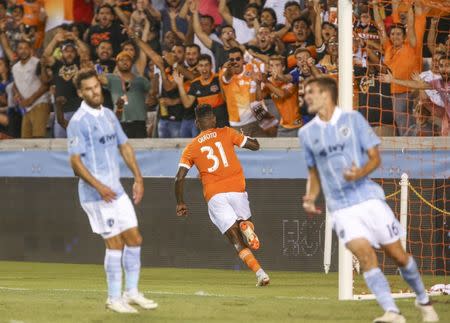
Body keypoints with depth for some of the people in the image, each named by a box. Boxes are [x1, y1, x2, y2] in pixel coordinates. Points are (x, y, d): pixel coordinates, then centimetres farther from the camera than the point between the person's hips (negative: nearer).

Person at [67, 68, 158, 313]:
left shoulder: (108, 115, 12)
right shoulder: (78, 122, -13)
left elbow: (124, 146, 20)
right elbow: (75, 162, -17)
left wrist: (138, 178, 12)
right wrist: (99, 187, -26)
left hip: (116, 190, 8)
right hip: (96, 194, -8)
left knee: (134, 239, 9)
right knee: (115, 244, -5)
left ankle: (132, 292, 20)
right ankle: (114, 299, 5)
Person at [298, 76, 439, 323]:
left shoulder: (353, 119, 0)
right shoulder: (307, 133, 9)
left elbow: (375, 157, 0)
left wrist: (360, 172, -20)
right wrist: (311, 198, 1)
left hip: (369, 198, -1)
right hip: (340, 208, 1)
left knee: (398, 255, 3)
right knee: (364, 254, -21)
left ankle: (423, 300, 29)